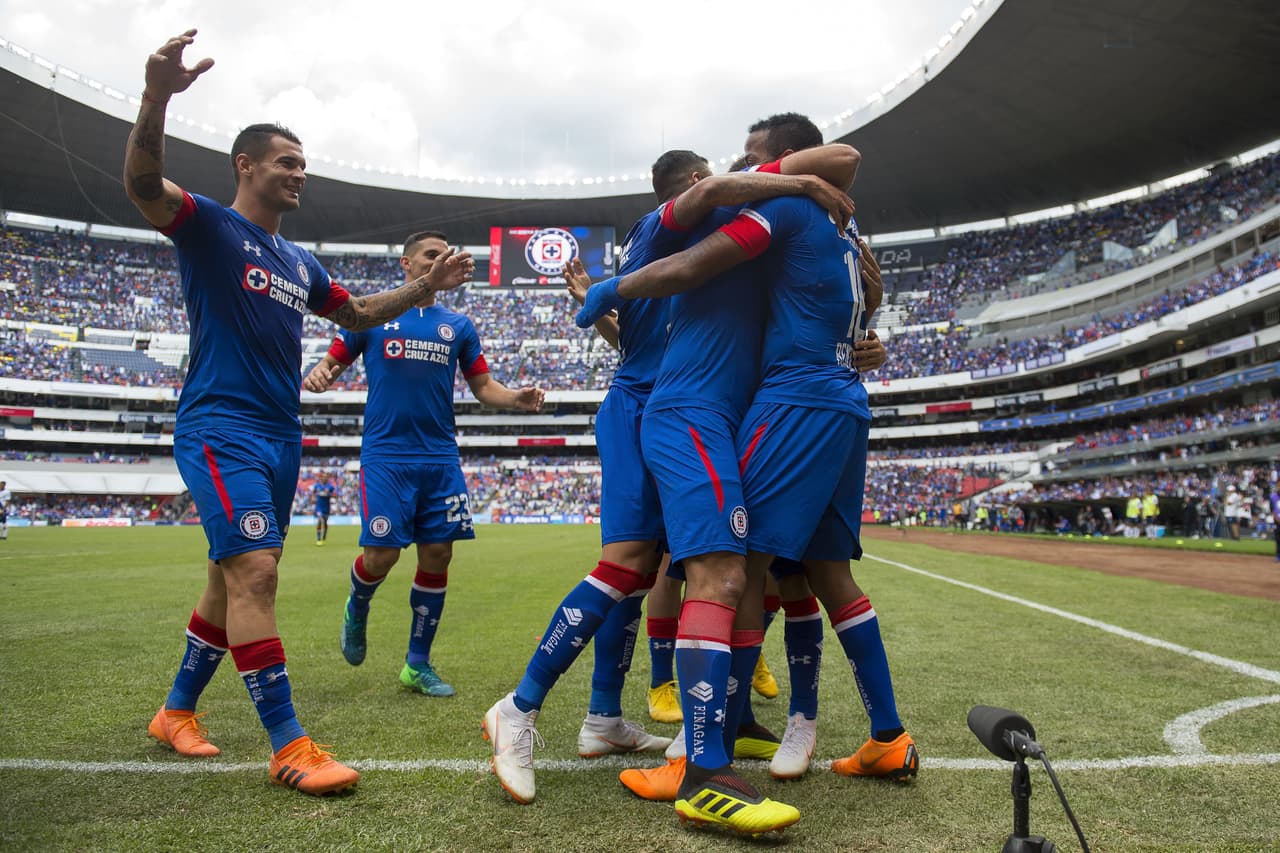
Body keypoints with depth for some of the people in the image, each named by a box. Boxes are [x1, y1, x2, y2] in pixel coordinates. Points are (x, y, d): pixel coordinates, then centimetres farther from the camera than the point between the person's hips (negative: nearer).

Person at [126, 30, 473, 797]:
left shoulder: (300, 262, 19)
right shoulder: (210, 226, -2)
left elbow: (359, 314, 29)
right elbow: (143, 183, -21)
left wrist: (427, 287, 20)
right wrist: (157, 95, -38)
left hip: (281, 437, 8)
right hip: (222, 427, -8)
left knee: (233, 578, 13)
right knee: (254, 570, -16)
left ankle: (177, 711, 30)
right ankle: (289, 747, -11)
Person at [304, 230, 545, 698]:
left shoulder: (458, 325, 13)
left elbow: (484, 386, 13)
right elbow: (333, 361, 9)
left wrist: (517, 397, -8)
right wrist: (318, 374, -15)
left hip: (440, 457, 3)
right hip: (386, 454, -3)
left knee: (437, 556, 1)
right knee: (381, 555, -8)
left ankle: (418, 664, 17)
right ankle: (356, 610, 29)